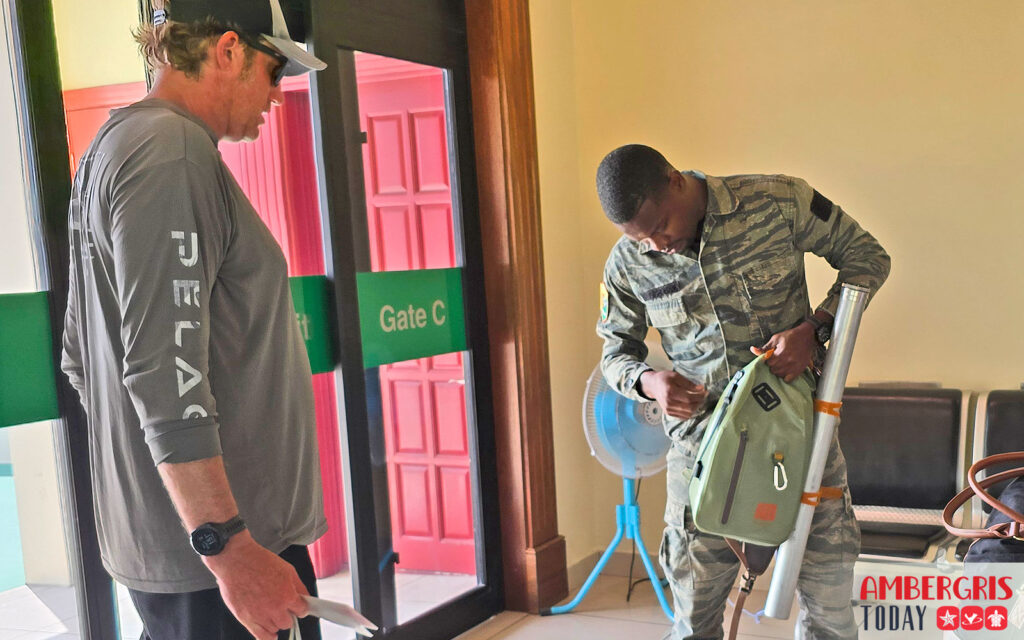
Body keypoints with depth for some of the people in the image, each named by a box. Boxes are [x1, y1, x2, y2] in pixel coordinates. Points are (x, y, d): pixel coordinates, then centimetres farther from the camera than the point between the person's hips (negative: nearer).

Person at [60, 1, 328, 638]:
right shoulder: (172, 153, -16)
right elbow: (166, 370, -24)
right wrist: (229, 548, -24)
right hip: (216, 547, -10)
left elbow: (81, 357, 22)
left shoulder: (114, 146, 17)